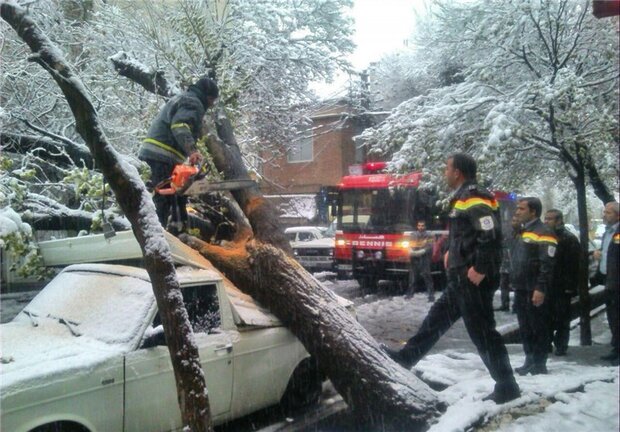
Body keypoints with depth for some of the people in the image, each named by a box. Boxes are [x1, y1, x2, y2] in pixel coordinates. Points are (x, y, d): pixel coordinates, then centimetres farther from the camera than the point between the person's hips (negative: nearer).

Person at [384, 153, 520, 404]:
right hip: (461, 279, 11)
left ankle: (507, 387, 9)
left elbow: (492, 236, -26)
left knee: (482, 332, -2)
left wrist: (480, 269, -23)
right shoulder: (463, 198, 14)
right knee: (438, 317, 18)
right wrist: (453, 253, 17)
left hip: (474, 279, -11)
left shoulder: (475, 199, -17)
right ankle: (408, 356, 31)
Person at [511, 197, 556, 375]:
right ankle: (529, 362, 23)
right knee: (525, 328, 14)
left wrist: (541, 289, -22)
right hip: (521, 290, 9)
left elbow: (547, 264, -18)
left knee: (538, 328, 0)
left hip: (534, 292, -9)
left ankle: (539, 365, 8)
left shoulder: (543, 233, -12)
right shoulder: (522, 232, 17)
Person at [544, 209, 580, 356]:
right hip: (546, 286, 6)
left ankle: (561, 346, 11)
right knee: (546, 317, 11)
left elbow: (573, 265, -13)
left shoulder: (569, 239, -7)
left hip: (561, 288, -6)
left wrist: (570, 286, -19)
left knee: (561, 318, 2)